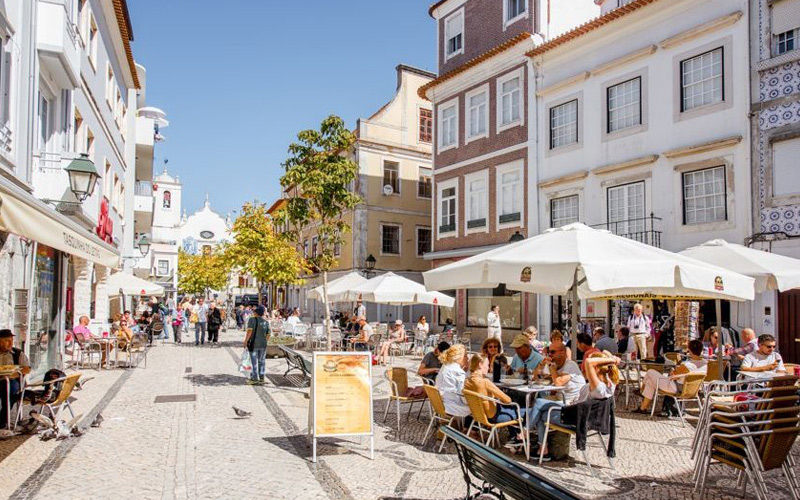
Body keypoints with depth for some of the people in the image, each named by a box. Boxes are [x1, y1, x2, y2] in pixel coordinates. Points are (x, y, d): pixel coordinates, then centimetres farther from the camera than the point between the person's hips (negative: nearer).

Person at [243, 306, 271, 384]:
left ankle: (254, 378, 6)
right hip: (263, 344, 4)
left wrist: (245, 341, -12)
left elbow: (249, 331, -18)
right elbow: (268, 335, 9)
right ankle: (261, 378, 13)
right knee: (262, 361, 10)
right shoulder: (266, 322, 8)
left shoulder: (252, 320, -7)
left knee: (254, 361, 2)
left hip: (253, 344, -4)